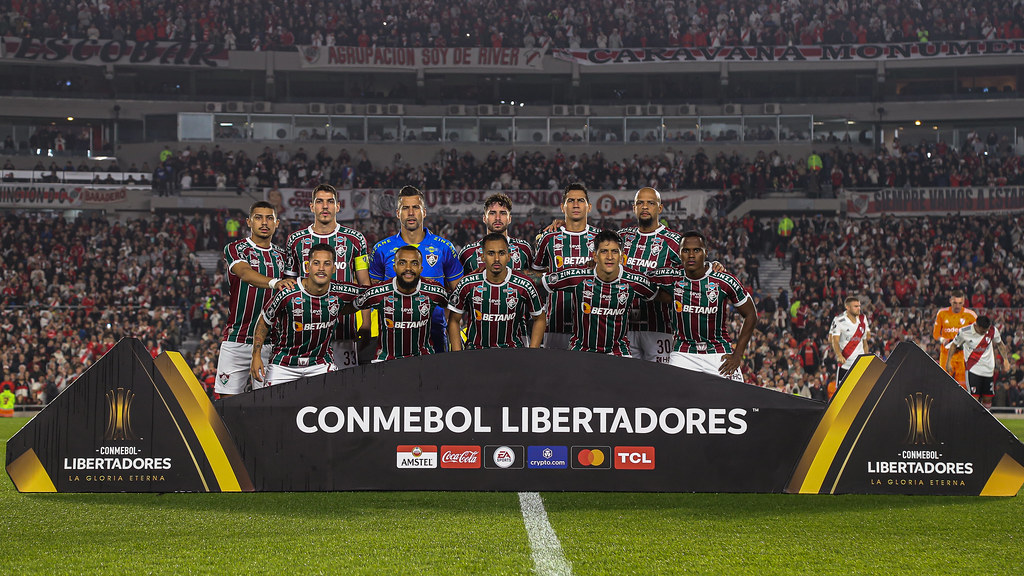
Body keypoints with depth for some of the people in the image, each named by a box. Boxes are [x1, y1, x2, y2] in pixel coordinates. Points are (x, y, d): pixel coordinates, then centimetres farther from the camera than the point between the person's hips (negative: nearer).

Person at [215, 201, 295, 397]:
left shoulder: (282, 256, 14)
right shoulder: (235, 249, -1)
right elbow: (245, 273, -22)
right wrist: (274, 282, -41)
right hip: (236, 341, -3)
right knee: (229, 397, -5)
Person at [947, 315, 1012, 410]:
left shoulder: (993, 330, -7)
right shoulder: (964, 332, -14)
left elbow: (1000, 344, 14)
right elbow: (954, 345, 5)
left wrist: (1005, 360, 8)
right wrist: (948, 362, 5)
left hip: (988, 369, 3)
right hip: (972, 369, -3)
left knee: (987, 400, 5)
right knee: (974, 398, -15)